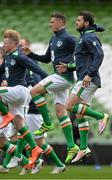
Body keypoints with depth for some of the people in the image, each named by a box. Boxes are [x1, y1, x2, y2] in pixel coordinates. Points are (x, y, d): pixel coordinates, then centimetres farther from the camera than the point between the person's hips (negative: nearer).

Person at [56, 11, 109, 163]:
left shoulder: (89, 37, -9)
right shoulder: (85, 37, 22)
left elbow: (99, 55, -23)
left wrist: (89, 74, -28)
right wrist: (68, 67, 16)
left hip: (88, 80, -10)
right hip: (85, 81, 10)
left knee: (70, 106, -15)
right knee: (80, 114, 8)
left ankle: (101, 116, -11)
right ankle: (83, 148, 8)